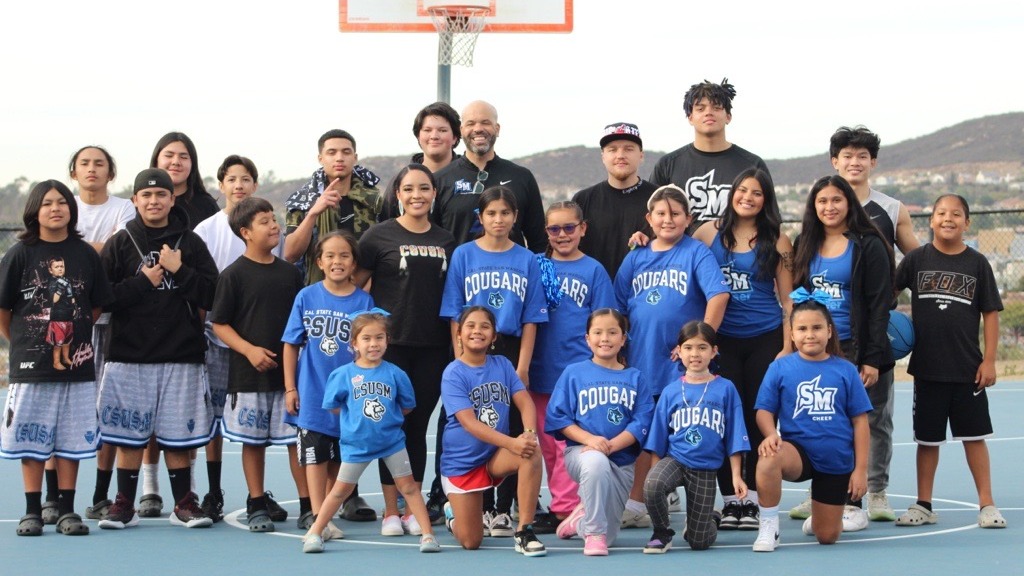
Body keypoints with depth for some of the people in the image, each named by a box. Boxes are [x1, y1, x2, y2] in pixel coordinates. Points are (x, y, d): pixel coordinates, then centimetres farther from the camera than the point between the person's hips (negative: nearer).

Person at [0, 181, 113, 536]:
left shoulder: (85, 254, 3)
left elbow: (97, 306, 11)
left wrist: (74, 336, 9)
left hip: (75, 362, 2)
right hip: (30, 364, -1)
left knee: (71, 440, 6)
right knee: (31, 440, 3)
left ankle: (66, 510, 13)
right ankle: (33, 511, 11)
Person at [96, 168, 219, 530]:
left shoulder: (190, 243, 7)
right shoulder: (119, 245, 6)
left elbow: (211, 296, 0)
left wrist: (179, 270, -9)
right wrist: (143, 282, -9)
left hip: (182, 356, 0)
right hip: (129, 355, 0)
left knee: (178, 437, 4)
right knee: (129, 436, 3)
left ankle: (184, 504, 14)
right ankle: (124, 506, 12)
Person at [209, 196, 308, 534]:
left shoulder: (290, 273, 8)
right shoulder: (234, 274, -3)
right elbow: (219, 324, -4)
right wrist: (249, 350, -15)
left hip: (290, 370, 3)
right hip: (248, 374, -3)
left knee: (298, 437, 0)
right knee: (253, 440, 6)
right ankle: (257, 505, 17)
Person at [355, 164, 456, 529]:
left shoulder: (446, 241, 11)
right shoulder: (380, 236, -1)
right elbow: (353, 285, 1)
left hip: (434, 347, 3)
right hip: (392, 345, -3)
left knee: (419, 425, 8)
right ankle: (391, 511, 6)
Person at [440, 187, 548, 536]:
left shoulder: (526, 261, 5)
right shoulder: (463, 256, 3)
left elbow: (531, 320, 4)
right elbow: (455, 316, 2)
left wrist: (523, 366, -5)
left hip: (512, 353, 1)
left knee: (512, 432, 0)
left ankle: (503, 510, 6)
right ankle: (481, 508, 9)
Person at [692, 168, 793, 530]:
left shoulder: (776, 241, 2)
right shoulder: (709, 233, 5)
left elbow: (788, 299, 3)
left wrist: (787, 347, -3)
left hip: (765, 339, -1)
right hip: (722, 340, 1)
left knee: (758, 418, 3)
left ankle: (752, 500, 10)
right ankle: (730, 500, 9)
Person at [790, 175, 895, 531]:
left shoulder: (868, 246, -2)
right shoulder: (807, 247, 13)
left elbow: (879, 305, -6)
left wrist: (872, 358, -12)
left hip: (852, 350, -5)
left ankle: (853, 506, 4)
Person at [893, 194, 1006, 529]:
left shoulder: (977, 263, 0)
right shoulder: (916, 259, 1)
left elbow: (991, 314, 0)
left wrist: (989, 360, -4)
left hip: (968, 369, -1)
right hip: (927, 367, 1)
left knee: (974, 436, 4)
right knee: (927, 438, 9)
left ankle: (987, 505, 11)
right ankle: (923, 506, 18)